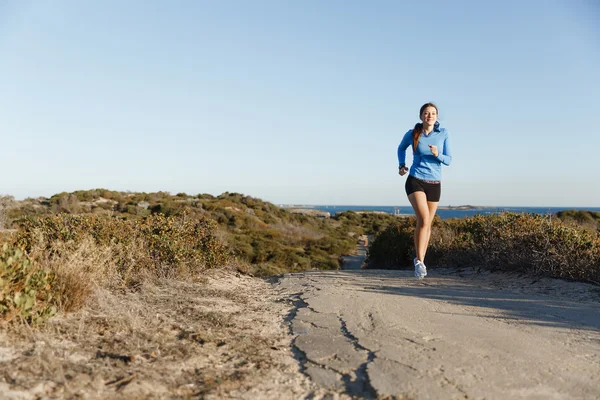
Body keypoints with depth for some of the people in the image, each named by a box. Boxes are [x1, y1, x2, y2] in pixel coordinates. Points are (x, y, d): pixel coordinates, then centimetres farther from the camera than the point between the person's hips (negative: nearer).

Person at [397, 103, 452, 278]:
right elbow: (401, 148, 19)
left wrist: (437, 154, -19)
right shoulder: (412, 134, -2)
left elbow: (448, 160, 1)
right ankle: (419, 261, -12)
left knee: (428, 224, 10)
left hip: (434, 184, 3)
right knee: (424, 219, -22)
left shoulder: (443, 134, 0)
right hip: (415, 181, -3)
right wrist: (402, 165, 4)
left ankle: (420, 261, 27)